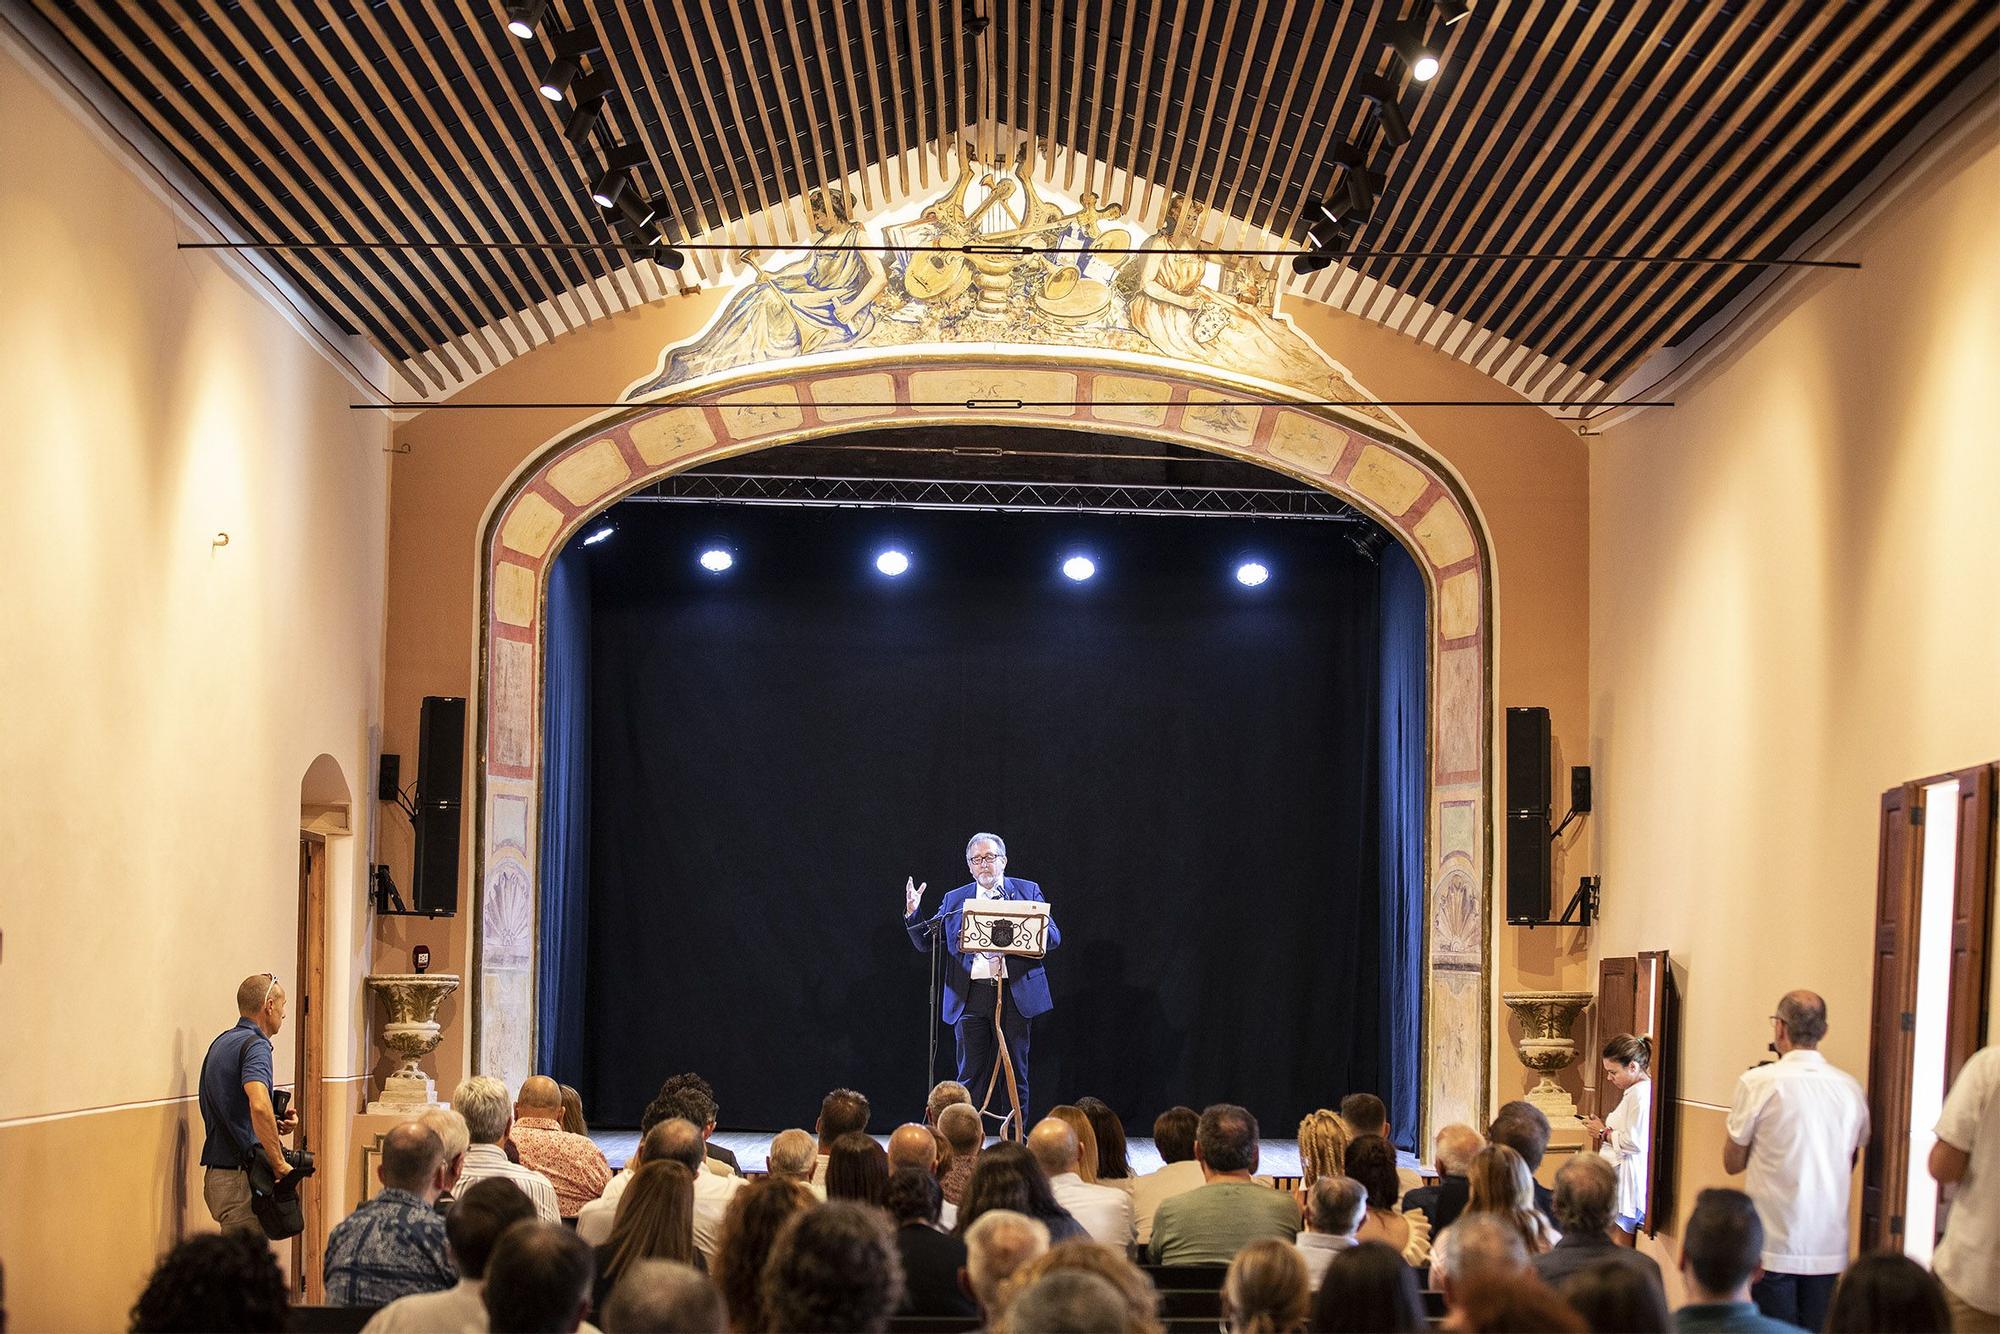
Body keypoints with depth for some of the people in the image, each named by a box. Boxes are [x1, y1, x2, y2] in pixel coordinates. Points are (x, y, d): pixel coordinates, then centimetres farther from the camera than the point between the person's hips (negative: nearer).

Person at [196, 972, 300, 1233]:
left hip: (217, 1172, 10)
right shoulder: (254, 1045, -13)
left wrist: (276, 1123, 11)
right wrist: (280, 1164, -23)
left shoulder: (222, 1043, 17)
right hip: (241, 1179, -10)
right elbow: (259, 1106, -31)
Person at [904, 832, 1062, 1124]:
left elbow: (1053, 937, 4)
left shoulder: (1027, 891, 9)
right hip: (971, 997, 1)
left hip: (1016, 995, -1)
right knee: (971, 1075, 0)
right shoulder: (954, 900, 14)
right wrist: (912, 913, -4)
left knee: (1015, 1074, 4)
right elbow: (926, 943, 14)